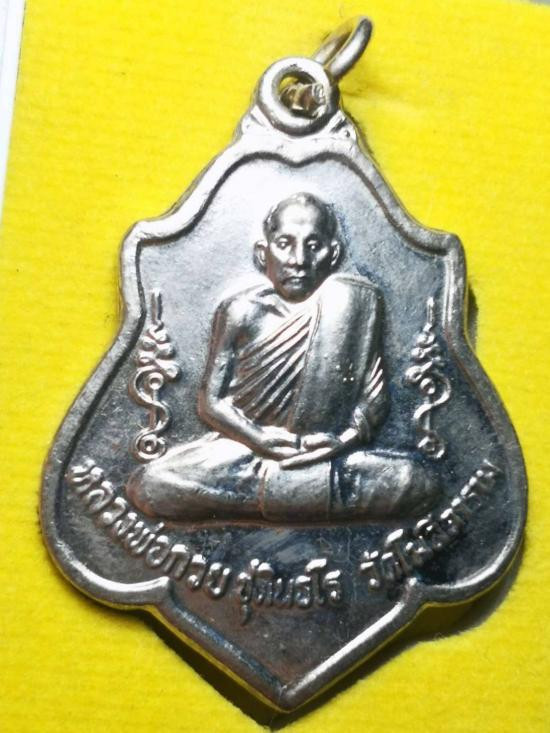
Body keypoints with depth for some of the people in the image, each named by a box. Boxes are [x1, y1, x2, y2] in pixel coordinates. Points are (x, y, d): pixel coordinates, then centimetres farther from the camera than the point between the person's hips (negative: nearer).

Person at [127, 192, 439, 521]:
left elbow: (376, 393, -2)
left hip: (322, 450, 0)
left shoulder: (351, 301, -3)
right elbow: (210, 400, -2)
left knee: (419, 485, -25)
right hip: (246, 448, 1)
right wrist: (259, 439, -18)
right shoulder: (241, 311, -4)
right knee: (147, 486, -24)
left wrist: (346, 438, -19)